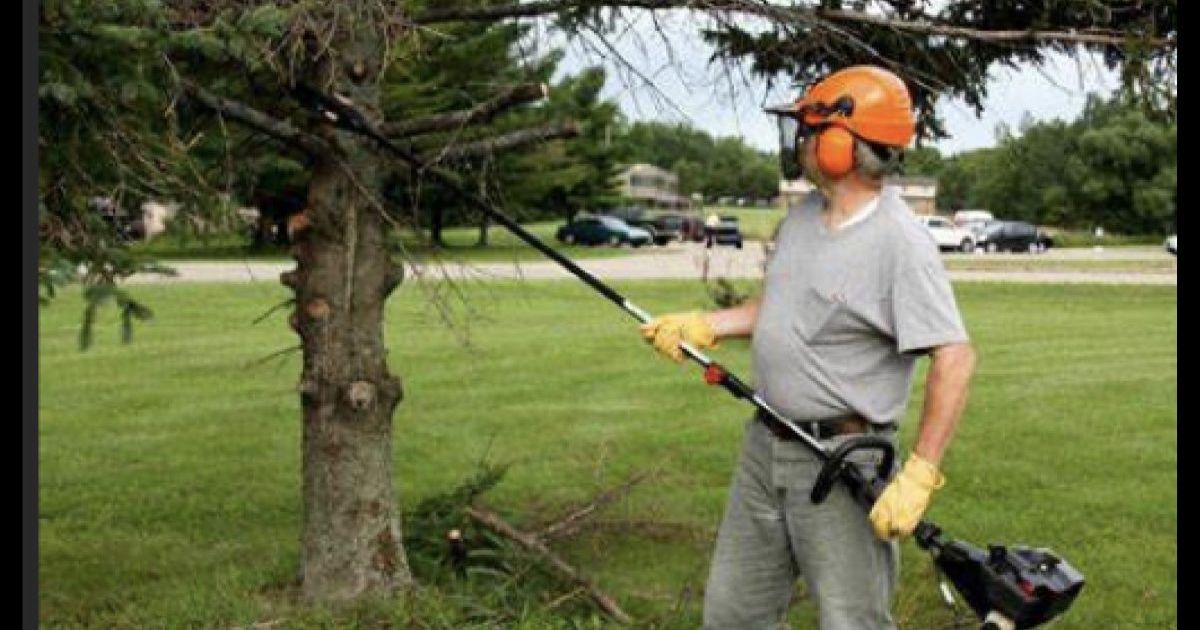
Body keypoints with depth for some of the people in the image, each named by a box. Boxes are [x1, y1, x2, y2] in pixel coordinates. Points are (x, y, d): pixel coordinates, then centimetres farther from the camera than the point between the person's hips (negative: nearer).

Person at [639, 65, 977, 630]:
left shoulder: (901, 243, -20)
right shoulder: (801, 217, 9)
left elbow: (954, 359, -24)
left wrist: (918, 476, -27)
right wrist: (705, 325, 9)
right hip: (765, 445, 9)